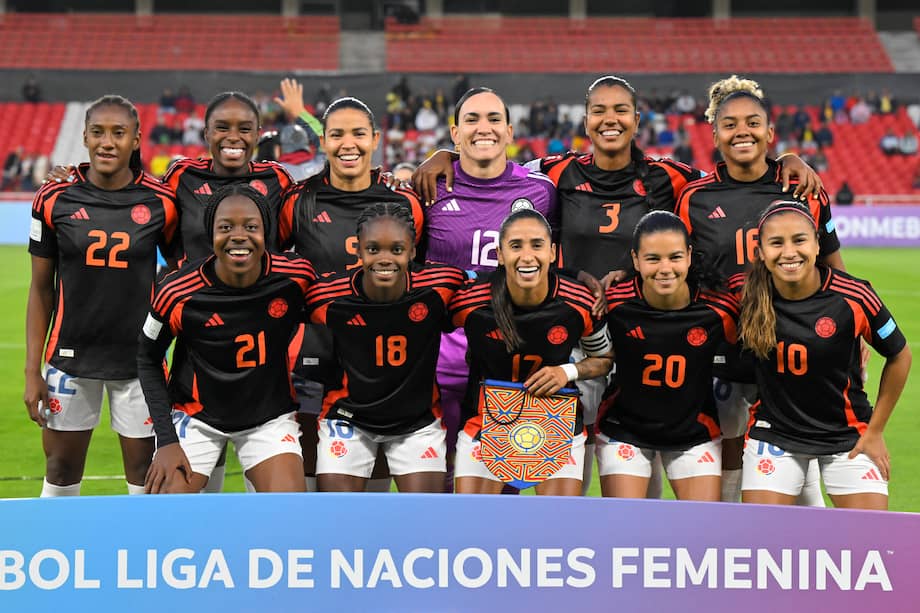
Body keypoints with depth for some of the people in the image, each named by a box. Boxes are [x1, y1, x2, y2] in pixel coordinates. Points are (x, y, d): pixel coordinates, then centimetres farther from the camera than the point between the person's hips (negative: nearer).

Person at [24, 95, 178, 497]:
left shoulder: (160, 203, -5)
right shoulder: (55, 200, -4)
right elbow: (41, 288, 3)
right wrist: (32, 370, -1)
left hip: (139, 358, -1)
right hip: (70, 356, 1)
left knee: (144, 471, 4)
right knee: (61, 469, 8)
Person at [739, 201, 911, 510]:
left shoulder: (853, 298, -18)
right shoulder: (748, 298, -15)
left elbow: (899, 356, -3)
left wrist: (875, 431, 0)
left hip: (848, 436, -1)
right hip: (774, 434, 1)